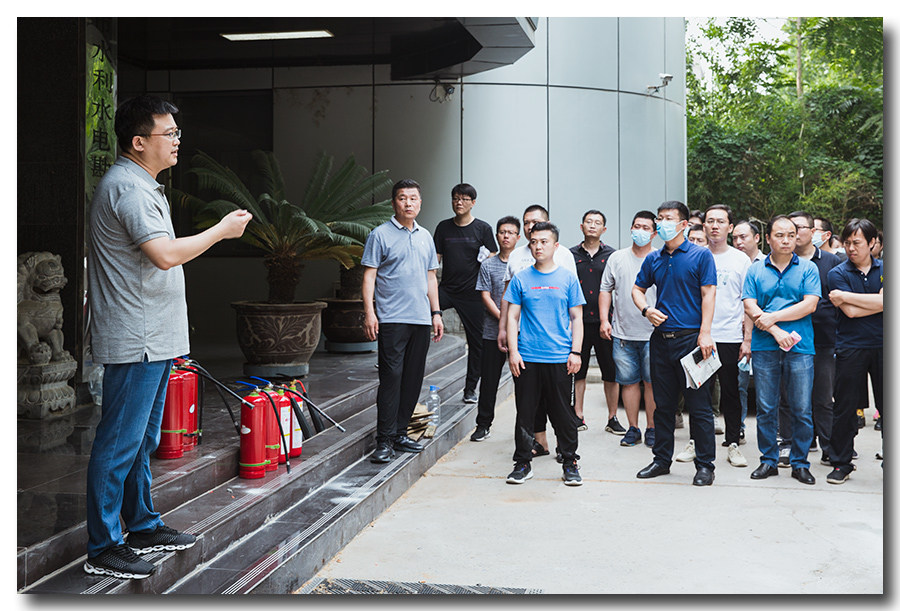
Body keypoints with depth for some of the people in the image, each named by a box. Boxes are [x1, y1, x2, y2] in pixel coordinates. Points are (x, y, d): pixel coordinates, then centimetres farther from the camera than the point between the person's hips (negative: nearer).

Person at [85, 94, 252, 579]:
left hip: (152, 339, 11)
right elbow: (166, 254, -26)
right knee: (120, 443, -5)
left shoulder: (142, 186, 18)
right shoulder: (126, 186, -16)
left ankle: (143, 527, 29)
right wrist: (222, 230, -14)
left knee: (143, 439, 17)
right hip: (134, 342, -11)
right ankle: (102, 548, 3)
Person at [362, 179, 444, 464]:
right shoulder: (381, 234, -1)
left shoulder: (425, 236, 17)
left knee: (413, 378, 8)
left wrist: (436, 313, 15)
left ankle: (400, 432, 18)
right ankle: (384, 440, -6)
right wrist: (369, 312, -13)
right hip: (392, 319, -6)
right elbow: (369, 275, -4)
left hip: (421, 319, 6)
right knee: (391, 377, -10)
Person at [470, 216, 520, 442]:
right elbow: (485, 296, 0)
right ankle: (483, 424, 14)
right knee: (489, 379, 4)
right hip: (492, 332, 1)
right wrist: (502, 319, -12)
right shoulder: (488, 265, 6)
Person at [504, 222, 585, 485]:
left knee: (563, 413, 4)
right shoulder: (521, 279, 5)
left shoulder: (568, 278, 5)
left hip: (560, 358, 0)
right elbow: (512, 317, 6)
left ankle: (569, 463, 16)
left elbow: (576, 318, 7)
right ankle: (522, 462, 18)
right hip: (526, 358, 1)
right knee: (525, 412, 6)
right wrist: (513, 351, -3)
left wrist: (576, 352, -1)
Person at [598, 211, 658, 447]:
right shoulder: (616, 258, 8)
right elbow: (606, 289, 12)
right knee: (628, 381, 6)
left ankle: (652, 428, 12)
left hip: (653, 333, -2)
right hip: (622, 333, 2)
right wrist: (604, 319, 2)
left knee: (652, 382, 1)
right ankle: (633, 428, 16)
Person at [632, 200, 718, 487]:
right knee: (663, 404, 12)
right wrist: (646, 310, 0)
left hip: (691, 338, -5)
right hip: (661, 339, 5)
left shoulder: (700, 255, -2)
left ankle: (705, 465, 7)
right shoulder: (654, 259, 12)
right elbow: (638, 289, 21)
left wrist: (705, 333, -16)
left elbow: (708, 294, -7)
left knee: (699, 405, -2)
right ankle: (661, 459, 23)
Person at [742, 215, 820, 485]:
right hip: (764, 348, 1)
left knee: (802, 409, 1)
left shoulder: (808, 269, 7)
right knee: (765, 408, 5)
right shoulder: (755, 271, 9)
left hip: (800, 348, -1)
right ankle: (768, 460, 16)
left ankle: (800, 463, 12)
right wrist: (776, 331, -12)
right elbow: (750, 306, -1)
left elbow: (810, 304, -5)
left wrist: (773, 317, -10)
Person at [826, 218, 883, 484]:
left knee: (888, 407, 4)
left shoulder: (884, 269, 8)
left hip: (882, 346, 1)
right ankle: (841, 464, 13)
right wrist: (876, 303, -5)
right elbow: (851, 312, -10)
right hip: (850, 348, -1)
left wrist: (845, 296, -10)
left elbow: (885, 301, -10)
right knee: (844, 407, 2)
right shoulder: (837, 273, 3)